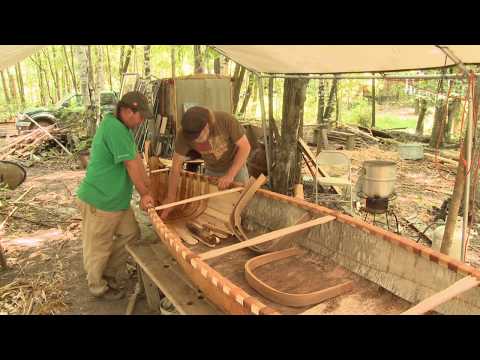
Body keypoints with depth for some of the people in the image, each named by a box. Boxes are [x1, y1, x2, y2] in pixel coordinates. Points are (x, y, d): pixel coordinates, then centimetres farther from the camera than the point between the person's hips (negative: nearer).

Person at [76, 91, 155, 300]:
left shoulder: (122, 127, 6)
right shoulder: (114, 128, -25)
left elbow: (136, 158, 5)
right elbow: (132, 165, -20)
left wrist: (147, 190, 6)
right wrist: (144, 194, -9)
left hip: (117, 199, 9)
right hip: (99, 201, -9)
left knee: (130, 234, 17)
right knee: (99, 247, 10)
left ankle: (110, 275, 36)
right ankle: (98, 287, 32)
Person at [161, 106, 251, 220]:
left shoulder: (225, 120, -34)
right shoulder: (183, 135, -27)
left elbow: (245, 146, -26)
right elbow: (176, 165, -19)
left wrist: (230, 175, -33)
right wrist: (170, 197, -18)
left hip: (236, 167, -2)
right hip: (212, 171, 2)